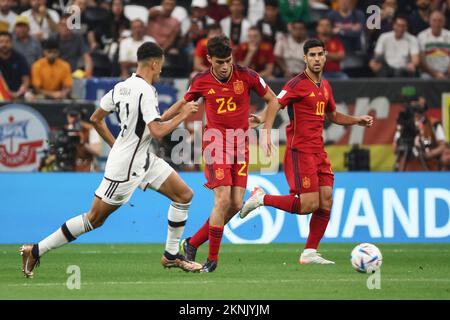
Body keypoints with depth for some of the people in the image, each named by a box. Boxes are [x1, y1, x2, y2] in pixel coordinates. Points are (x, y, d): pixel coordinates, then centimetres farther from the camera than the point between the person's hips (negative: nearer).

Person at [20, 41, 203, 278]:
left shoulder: (121, 87, 4)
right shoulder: (145, 91, -22)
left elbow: (96, 119, 13)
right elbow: (158, 131, -29)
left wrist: (116, 146, 21)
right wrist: (182, 115, -16)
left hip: (142, 160, 10)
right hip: (126, 167, -10)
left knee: (184, 195, 9)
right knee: (95, 218, -2)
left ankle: (172, 255, 17)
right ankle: (36, 250, 5)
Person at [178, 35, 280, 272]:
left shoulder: (246, 76, -5)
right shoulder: (201, 81, -3)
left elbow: (273, 101, 9)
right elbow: (184, 104, 16)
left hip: (240, 145, 2)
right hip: (215, 145, -2)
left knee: (236, 204, -4)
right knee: (223, 199, -17)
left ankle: (193, 243, 13)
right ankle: (212, 259, -7)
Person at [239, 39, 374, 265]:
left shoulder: (325, 86, 16)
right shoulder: (298, 84, -10)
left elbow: (332, 115, 31)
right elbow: (274, 106, -19)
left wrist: (357, 120, 18)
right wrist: (267, 132, -34)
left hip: (318, 152, 8)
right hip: (299, 151, -8)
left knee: (326, 203, 0)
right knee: (308, 205, -14)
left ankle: (310, 253, 7)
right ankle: (261, 199, 3)